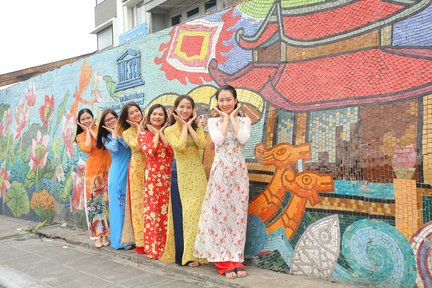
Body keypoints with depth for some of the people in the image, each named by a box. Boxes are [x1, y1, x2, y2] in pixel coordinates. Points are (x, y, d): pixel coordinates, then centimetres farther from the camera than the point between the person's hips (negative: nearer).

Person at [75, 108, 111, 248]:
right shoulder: (80, 136, 10)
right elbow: (87, 148, -11)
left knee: (106, 200, 0)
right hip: (92, 171, 1)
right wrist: (87, 131, 0)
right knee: (93, 201, 0)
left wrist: (91, 129, -4)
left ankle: (104, 233, 9)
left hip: (106, 170, -1)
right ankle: (97, 235, 7)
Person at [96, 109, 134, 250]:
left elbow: (128, 145, -12)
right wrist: (113, 133, 1)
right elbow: (114, 148, -9)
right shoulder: (105, 137, 11)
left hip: (130, 172, -1)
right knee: (118, 204, 2)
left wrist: (117, 132, -7)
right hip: (117, 174, 1)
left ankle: (130, 237, 10)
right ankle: (120, 239, 10)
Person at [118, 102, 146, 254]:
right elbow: (136, 145, -13)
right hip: (137, 169, -1)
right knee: (139, 202, -1)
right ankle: (141, 242, 7)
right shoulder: (127, 132, 8)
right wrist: (139, 128, -3)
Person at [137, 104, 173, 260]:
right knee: (152, 211, -1)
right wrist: (156, 134, -3)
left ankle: (166, 247, 13)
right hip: (152, 177, -2)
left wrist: (161, 133, -3)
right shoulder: (143, 134, 7)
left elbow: (173, 151, -5)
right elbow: (149, 152, -12)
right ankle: (153, 249, 7)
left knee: (166, 212, 3)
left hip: (168, 177, 2)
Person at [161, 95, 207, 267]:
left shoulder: (197, 127, 9)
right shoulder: (170, 130, 3)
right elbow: (180, 146, -16)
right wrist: (184, 126, -6)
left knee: (195, 210, -3)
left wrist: (190, 125, -6)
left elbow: (202, 144, -10)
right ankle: (181, 251, 13)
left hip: (197, 173, 1)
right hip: (180, 174, -1)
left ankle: (193, 253, 3)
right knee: (180, 212, 2)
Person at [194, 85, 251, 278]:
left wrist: (232, 117, -3)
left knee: (238, 213, 2)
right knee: (219, 213, -3)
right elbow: (218, 140, -13)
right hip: (220, 171, -1)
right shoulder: (213, 121, 6)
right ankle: (224, 261, 5)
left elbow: (243, 139, -12)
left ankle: (235, 259, 11)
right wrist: (225, 117, -3)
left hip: (239, 171, 1)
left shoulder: (244, 120, 9)